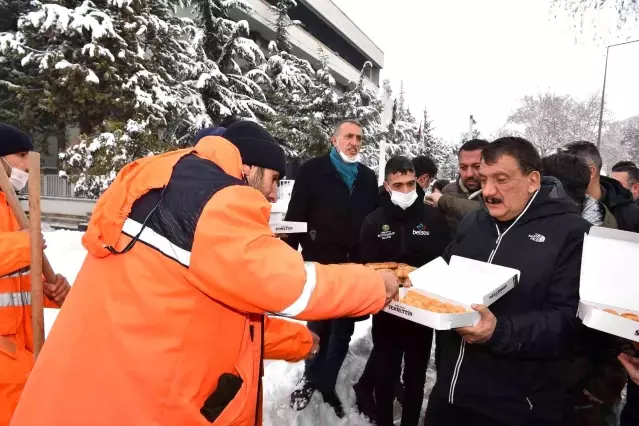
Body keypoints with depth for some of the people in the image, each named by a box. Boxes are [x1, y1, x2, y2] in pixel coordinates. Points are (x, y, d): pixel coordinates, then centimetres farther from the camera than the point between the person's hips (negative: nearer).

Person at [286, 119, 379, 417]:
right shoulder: (313, 171, -4)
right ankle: (311, 378, 36)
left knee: (344, 330, 14)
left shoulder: (368, 177, 9)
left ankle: (326, 384, 34)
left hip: (355, 267, 4)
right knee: (319, 326, 11)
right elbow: (295, 216, -6)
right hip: (320, 265, -4)